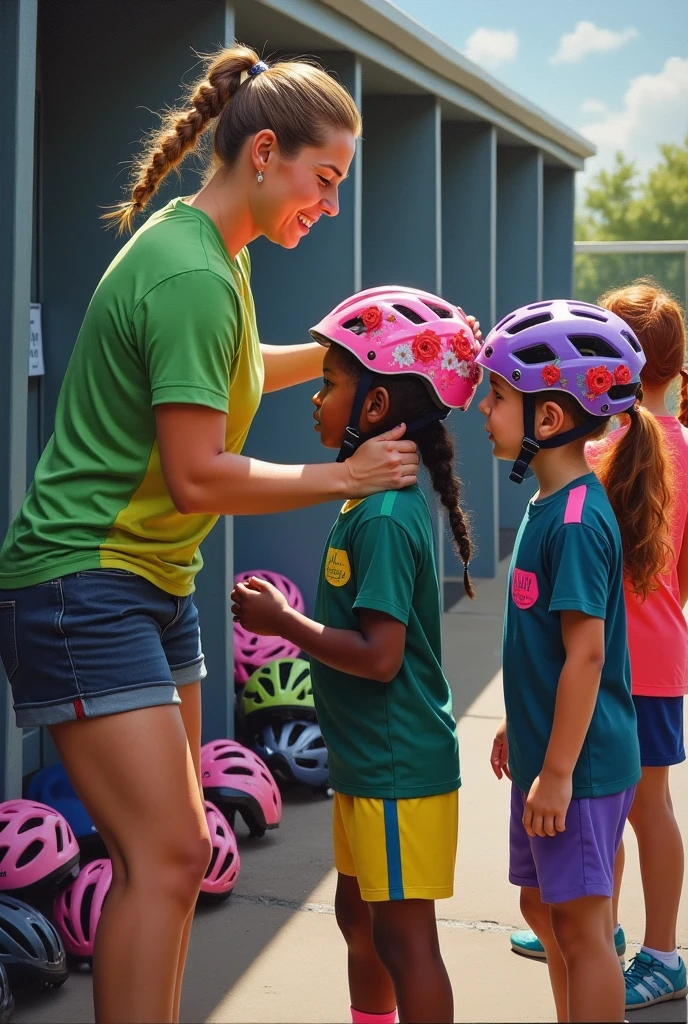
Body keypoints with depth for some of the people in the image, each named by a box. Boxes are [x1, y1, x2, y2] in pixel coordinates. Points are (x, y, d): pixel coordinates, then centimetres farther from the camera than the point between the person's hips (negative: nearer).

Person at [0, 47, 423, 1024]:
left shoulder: (218, 256, 11)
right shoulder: (193, 275, -20)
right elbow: (197, 476, -23)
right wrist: (343, 477, -13)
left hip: (155, 583, 11)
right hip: (81, 586, -10)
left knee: (169, 849, 11)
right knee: (167, 854, -13)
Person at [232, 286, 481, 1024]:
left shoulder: (383, 518, -23)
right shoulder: (381, 500, 8)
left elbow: (379, 656, -28)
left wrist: (283, 623, -20)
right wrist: (289, 617, 10)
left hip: (399, 769, -11)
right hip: (370, 761, 11)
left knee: (404, 935, -1)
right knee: (359, 916, 22)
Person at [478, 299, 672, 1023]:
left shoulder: (577, 519, -22)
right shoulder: (552, 503, 8)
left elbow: (585, 653, -24)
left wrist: (558, 771, -22)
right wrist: (519, 726, 23)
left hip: (580, 760, -10)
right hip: (550, 749, 10)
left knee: (579, 923, 0)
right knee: (543, 904, 20)